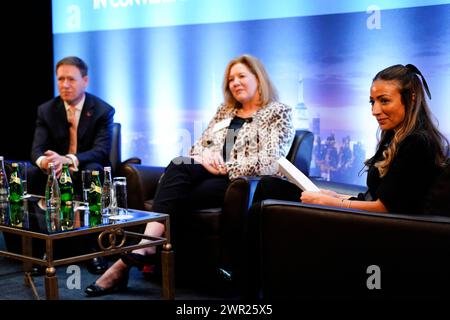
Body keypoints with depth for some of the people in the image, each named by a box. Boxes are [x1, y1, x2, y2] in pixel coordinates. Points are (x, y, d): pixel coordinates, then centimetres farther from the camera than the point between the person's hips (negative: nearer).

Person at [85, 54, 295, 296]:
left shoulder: (279, 113, 4)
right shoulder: (225, 110, 24)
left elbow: (268, 164, -10)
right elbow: (198, 146, 18)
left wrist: (223, 167, -12)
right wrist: (205, 157, -7)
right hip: (209, 176, 5)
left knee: (174, 195, -29)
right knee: (179, 164, -31)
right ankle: (144, 247, -44)